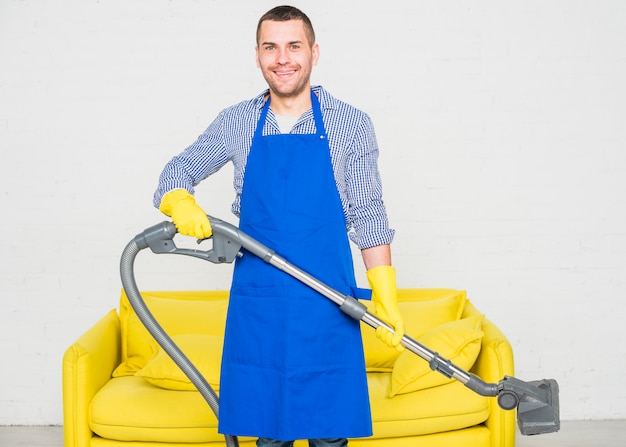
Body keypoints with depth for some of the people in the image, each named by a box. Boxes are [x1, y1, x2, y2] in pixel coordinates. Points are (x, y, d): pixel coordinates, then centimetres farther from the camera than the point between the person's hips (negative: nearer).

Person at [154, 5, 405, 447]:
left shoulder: (351, 124, 0)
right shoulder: (236, 122, 6)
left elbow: (368, 218, 0)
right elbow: (177, 172, 13)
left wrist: (386, 300, -5)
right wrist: (180, 202, -11)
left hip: (325, 303, -2)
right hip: (257, 302, 2)